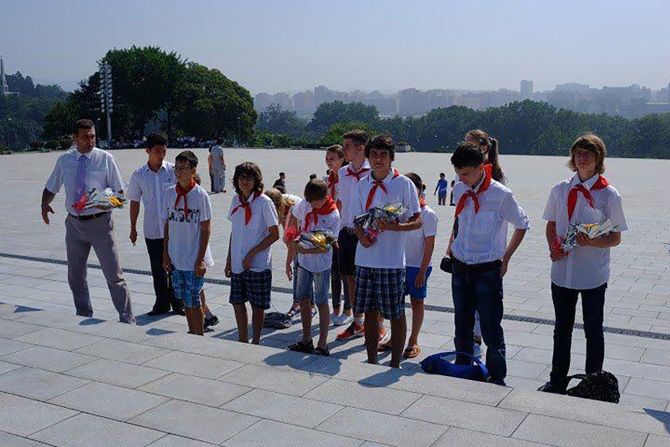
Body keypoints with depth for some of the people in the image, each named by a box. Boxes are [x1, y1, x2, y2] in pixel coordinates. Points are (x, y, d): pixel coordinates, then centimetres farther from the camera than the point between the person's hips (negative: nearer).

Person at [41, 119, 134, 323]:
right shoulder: (64, 161, 5)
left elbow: (119, 192, -1)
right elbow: (50, 189, 15)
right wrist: (45, 204, -6)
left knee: (114, 276, -4)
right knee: (75, 276, 15)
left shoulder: (105, 158, -4)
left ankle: (127, 320, 3)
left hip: (100, 222, -4)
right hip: (74, 223, 4)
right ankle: (84, 317, 33)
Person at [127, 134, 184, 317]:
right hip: (152, 230, 2)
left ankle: (178, 303, 18)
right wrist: (133, 228, 11)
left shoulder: (173, 170, -5)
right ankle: (162, 303, 23)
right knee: (158, 269, 11)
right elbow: (134, 202, 9)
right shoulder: (139, 175, 1)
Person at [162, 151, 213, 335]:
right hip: (176, 258, 5)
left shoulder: (200, 195, -10)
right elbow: (167, 225, 10)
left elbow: (206, 228, -9)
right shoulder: (170, 193, 4)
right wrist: (165, 253, 7)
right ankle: (191, 333, 30)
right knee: (184, 300, 15)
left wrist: (201, 259, -12)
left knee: (193, 301, 0)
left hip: (194, 259, -5)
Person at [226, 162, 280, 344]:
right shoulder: (236, 200, 6)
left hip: (258, 264, -6)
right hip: (237, 263, 6)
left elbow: (274, 234, -11)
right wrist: (229, 259, 11)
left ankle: (255, 343, 18)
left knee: (257, 305, 5)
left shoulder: (264, 202, -11)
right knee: (237, 302, 12)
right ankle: (243, 341, 26)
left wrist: (252, 254, -15)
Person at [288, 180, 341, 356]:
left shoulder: (333, 217, -19)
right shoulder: (305, 204, -4)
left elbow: (326, 247, -21)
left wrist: (303, 250, -30)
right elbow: (293, 215, 15)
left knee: (321, 303, 2)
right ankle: (306, 341, 27)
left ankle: (322, 346, 11)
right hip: (304, 261, 6)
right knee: (303, 300, 13)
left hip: (321, 264, -6)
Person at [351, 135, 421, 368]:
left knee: (396, 314, 4)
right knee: (370, 312, 12)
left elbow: (417, 222, -5)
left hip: (392, 261, -4)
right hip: (365, 259, 4)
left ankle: (395, 364, 17)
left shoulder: (403, 184, -6)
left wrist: (395, 227, -24)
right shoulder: (362, 184, 7)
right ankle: (371, 362, 26)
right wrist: (362, 237, -8)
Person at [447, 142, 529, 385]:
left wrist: (505, 258, -1)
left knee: (490, 328, 0)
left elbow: (522, 225, -2)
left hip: (487, 271, -5)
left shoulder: (501, 195, -15)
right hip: (460, 267, 5)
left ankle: (497, 379, 15)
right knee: (462, 324, 16)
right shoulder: (459, 190, 1)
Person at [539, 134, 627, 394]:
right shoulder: (560, 190, 3)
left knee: (593, 330, 10)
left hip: (593, 275, -3)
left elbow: (616, 238, -4)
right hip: (562, 272, 3)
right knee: (562, 329, 16)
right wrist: (553, 246, -8)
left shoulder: (608, 195, -8)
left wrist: (593, 242, -23)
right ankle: (557, 382, 30)